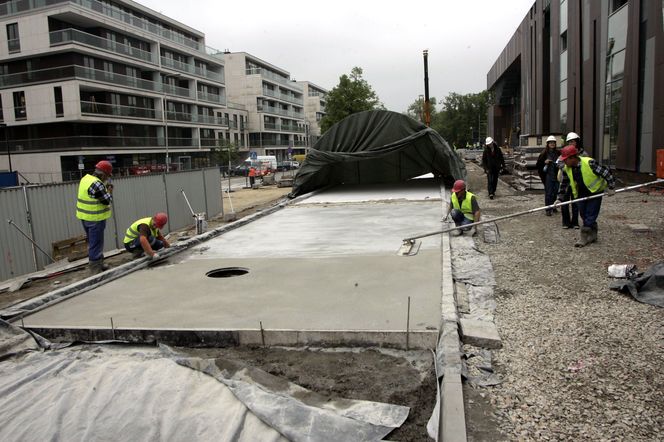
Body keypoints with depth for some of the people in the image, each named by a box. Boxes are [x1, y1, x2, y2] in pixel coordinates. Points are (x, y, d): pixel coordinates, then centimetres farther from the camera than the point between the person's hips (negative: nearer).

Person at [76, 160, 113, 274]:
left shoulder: (86, 178, 7)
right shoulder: (97, 184, -23)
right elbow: (107, 200, -18)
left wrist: (105, 188, 8)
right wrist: (110, 191, -1)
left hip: (85, 217, 10)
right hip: (95, 219, -10)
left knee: (93, 242, 21)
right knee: (96, 244, -2)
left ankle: (99, 264, 35)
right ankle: (96, 271, 4)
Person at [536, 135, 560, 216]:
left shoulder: (558, 153, 5)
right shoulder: (544, 154, -3)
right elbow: (538, 164, -1)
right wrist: (544, 162, -17)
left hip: (556, 175, 3)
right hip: (548, 176, -3)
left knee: (555, 192, 10)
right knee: (548, 193, -4)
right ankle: (548, 209, 2)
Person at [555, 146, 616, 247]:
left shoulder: (589, 163, -26)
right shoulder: (566, 169, -8)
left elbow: (606, 172, -18)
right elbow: (564, 184, 6)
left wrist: (611, 187, -16)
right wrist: (560, 198, 5)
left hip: (595, 191, -6)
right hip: (581, 194, 6)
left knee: (590, 215, -6)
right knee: (583, 215, 9)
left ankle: (584, 237, -3)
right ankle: (592, 235, 24)